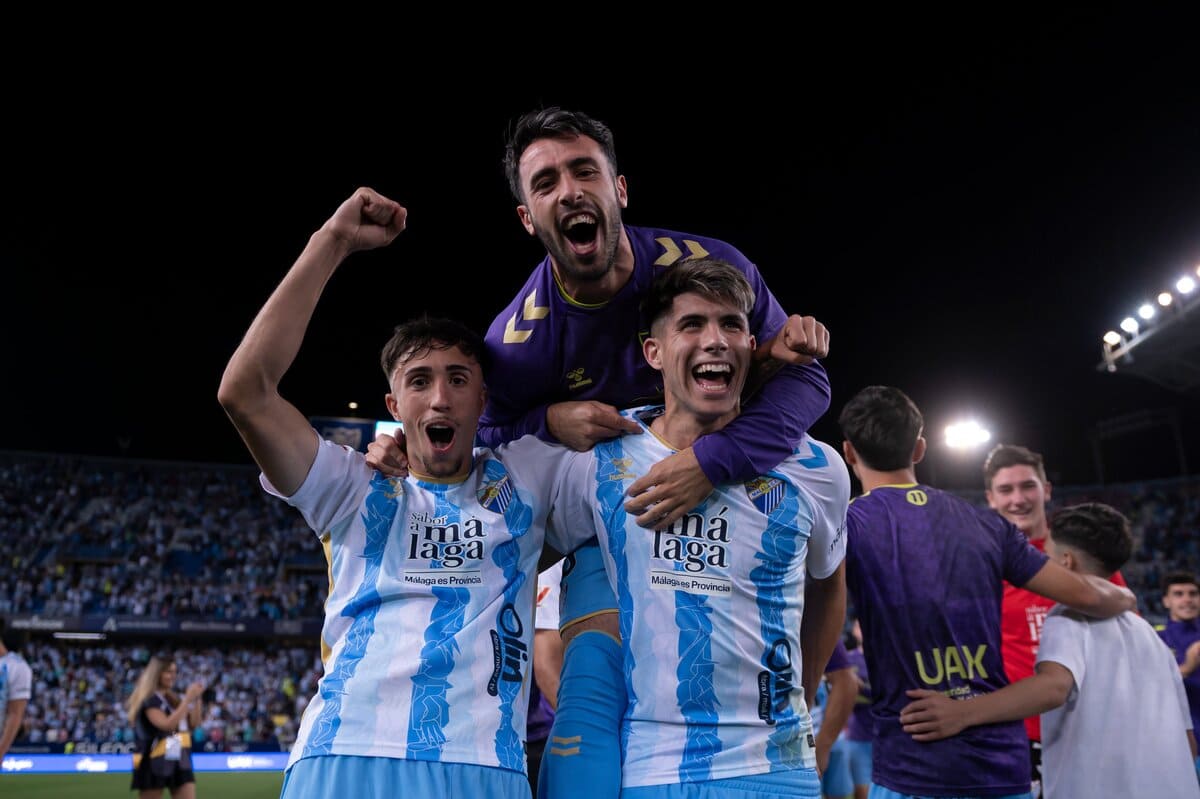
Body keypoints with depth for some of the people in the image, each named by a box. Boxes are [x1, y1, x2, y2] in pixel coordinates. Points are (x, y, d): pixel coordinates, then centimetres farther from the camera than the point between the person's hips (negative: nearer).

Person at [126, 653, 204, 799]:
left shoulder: (174, 699, 8)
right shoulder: (148, 701, -13)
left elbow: (194, 724, 9)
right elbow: (167, 724, -25)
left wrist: (197, 699, -4)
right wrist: (187, 699, -24)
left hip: (179, 762, 6)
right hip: (154, 764, -6)